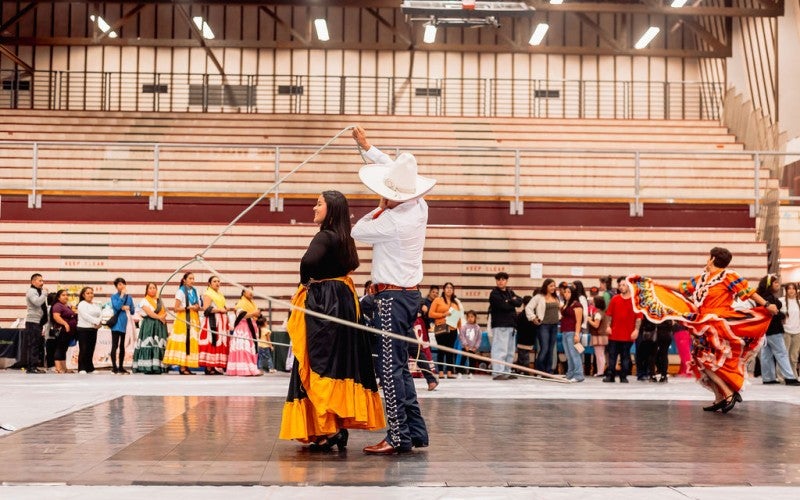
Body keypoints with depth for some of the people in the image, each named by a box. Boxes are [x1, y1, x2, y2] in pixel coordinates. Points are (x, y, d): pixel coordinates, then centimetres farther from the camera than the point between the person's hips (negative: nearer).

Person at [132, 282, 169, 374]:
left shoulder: (160, 300, 21)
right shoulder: (144, 301, 3)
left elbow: (165, 312, 14)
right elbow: (149, 313, -10)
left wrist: (163, 317, -7)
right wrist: (159, 317, -10)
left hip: (159, 325, 5)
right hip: (148, 325, -5)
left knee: (159, 346, -5)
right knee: (148, 346, -13)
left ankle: (158, 367, -7)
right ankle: (147, 367, -16)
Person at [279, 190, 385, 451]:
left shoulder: (324, 237, -14)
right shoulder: (345, 239, 12)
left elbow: (309, 261, -32)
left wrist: (305, 283, -12)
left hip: (323, 304, -9)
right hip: (342, 302, 9)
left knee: (321, 366, -6)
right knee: (341, 365, 11)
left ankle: (326, 430, -7)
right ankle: (339, 426, 16)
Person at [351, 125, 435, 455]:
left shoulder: (391, 221, -21)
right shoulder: (419, 206, 2)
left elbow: (357, 231, -4)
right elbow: (396, 171, 18)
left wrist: (380, 207, 6)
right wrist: (366, 147, 23)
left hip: (392, 297, -9)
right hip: (410, 293, 9)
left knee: (390, 368, -6)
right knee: (400, 365, 15)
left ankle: (399, 437, -5)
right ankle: (415, 430, 17)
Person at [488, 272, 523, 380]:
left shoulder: (510, 292, 17)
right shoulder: (494, 294, -5)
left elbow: (519, 301, 3)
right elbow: (504, 306, -18)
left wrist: (511, 301, -13)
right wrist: (513, 304, -2)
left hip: (511, 325, 8)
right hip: (500, 325, -8)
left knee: (510, 350, 12)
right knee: (500, 350, -12)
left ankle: (507, 371, 20)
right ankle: (497, 372, -12)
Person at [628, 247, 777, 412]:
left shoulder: (728, 276, -7)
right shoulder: (702, 278, 13)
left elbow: (749, 292, -9)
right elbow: (682, 288, 20)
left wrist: (766, 305, -19)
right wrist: (655, 286, 23)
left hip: (718, 324, -8)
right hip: (704, 326, 8)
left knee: (707, 359, -14)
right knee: (704, 361, 7)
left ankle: (730, 393, -9)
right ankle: (719, 399, 12)